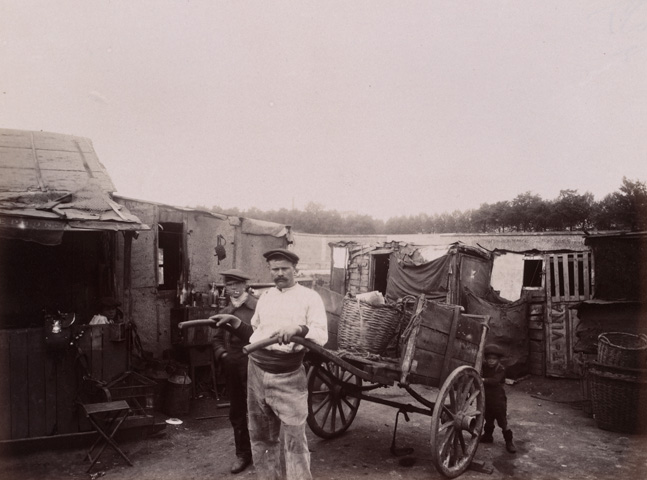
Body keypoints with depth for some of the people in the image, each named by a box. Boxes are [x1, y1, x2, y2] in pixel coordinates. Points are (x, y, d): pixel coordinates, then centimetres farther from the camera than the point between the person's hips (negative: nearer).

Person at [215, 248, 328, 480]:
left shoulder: (309, 297, -3)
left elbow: (322, 335, -12)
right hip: (257, 371, 5)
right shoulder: (265, 297, 13)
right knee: (261, 435, 18)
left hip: (289, 376, -5)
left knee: (294, 438, 1)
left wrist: (298, 328, -29)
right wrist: (234, 323, 6)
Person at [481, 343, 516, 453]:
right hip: (487, 398, 6)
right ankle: (487, 436, 37)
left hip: (498, 399, -6)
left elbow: (495, 381, -30)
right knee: (488, 419, 21)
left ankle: (509, 441, 9)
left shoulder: (501, 369, -17)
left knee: (502, 421, -1)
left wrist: (483, 380, -38)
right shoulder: (484, 366, 0)